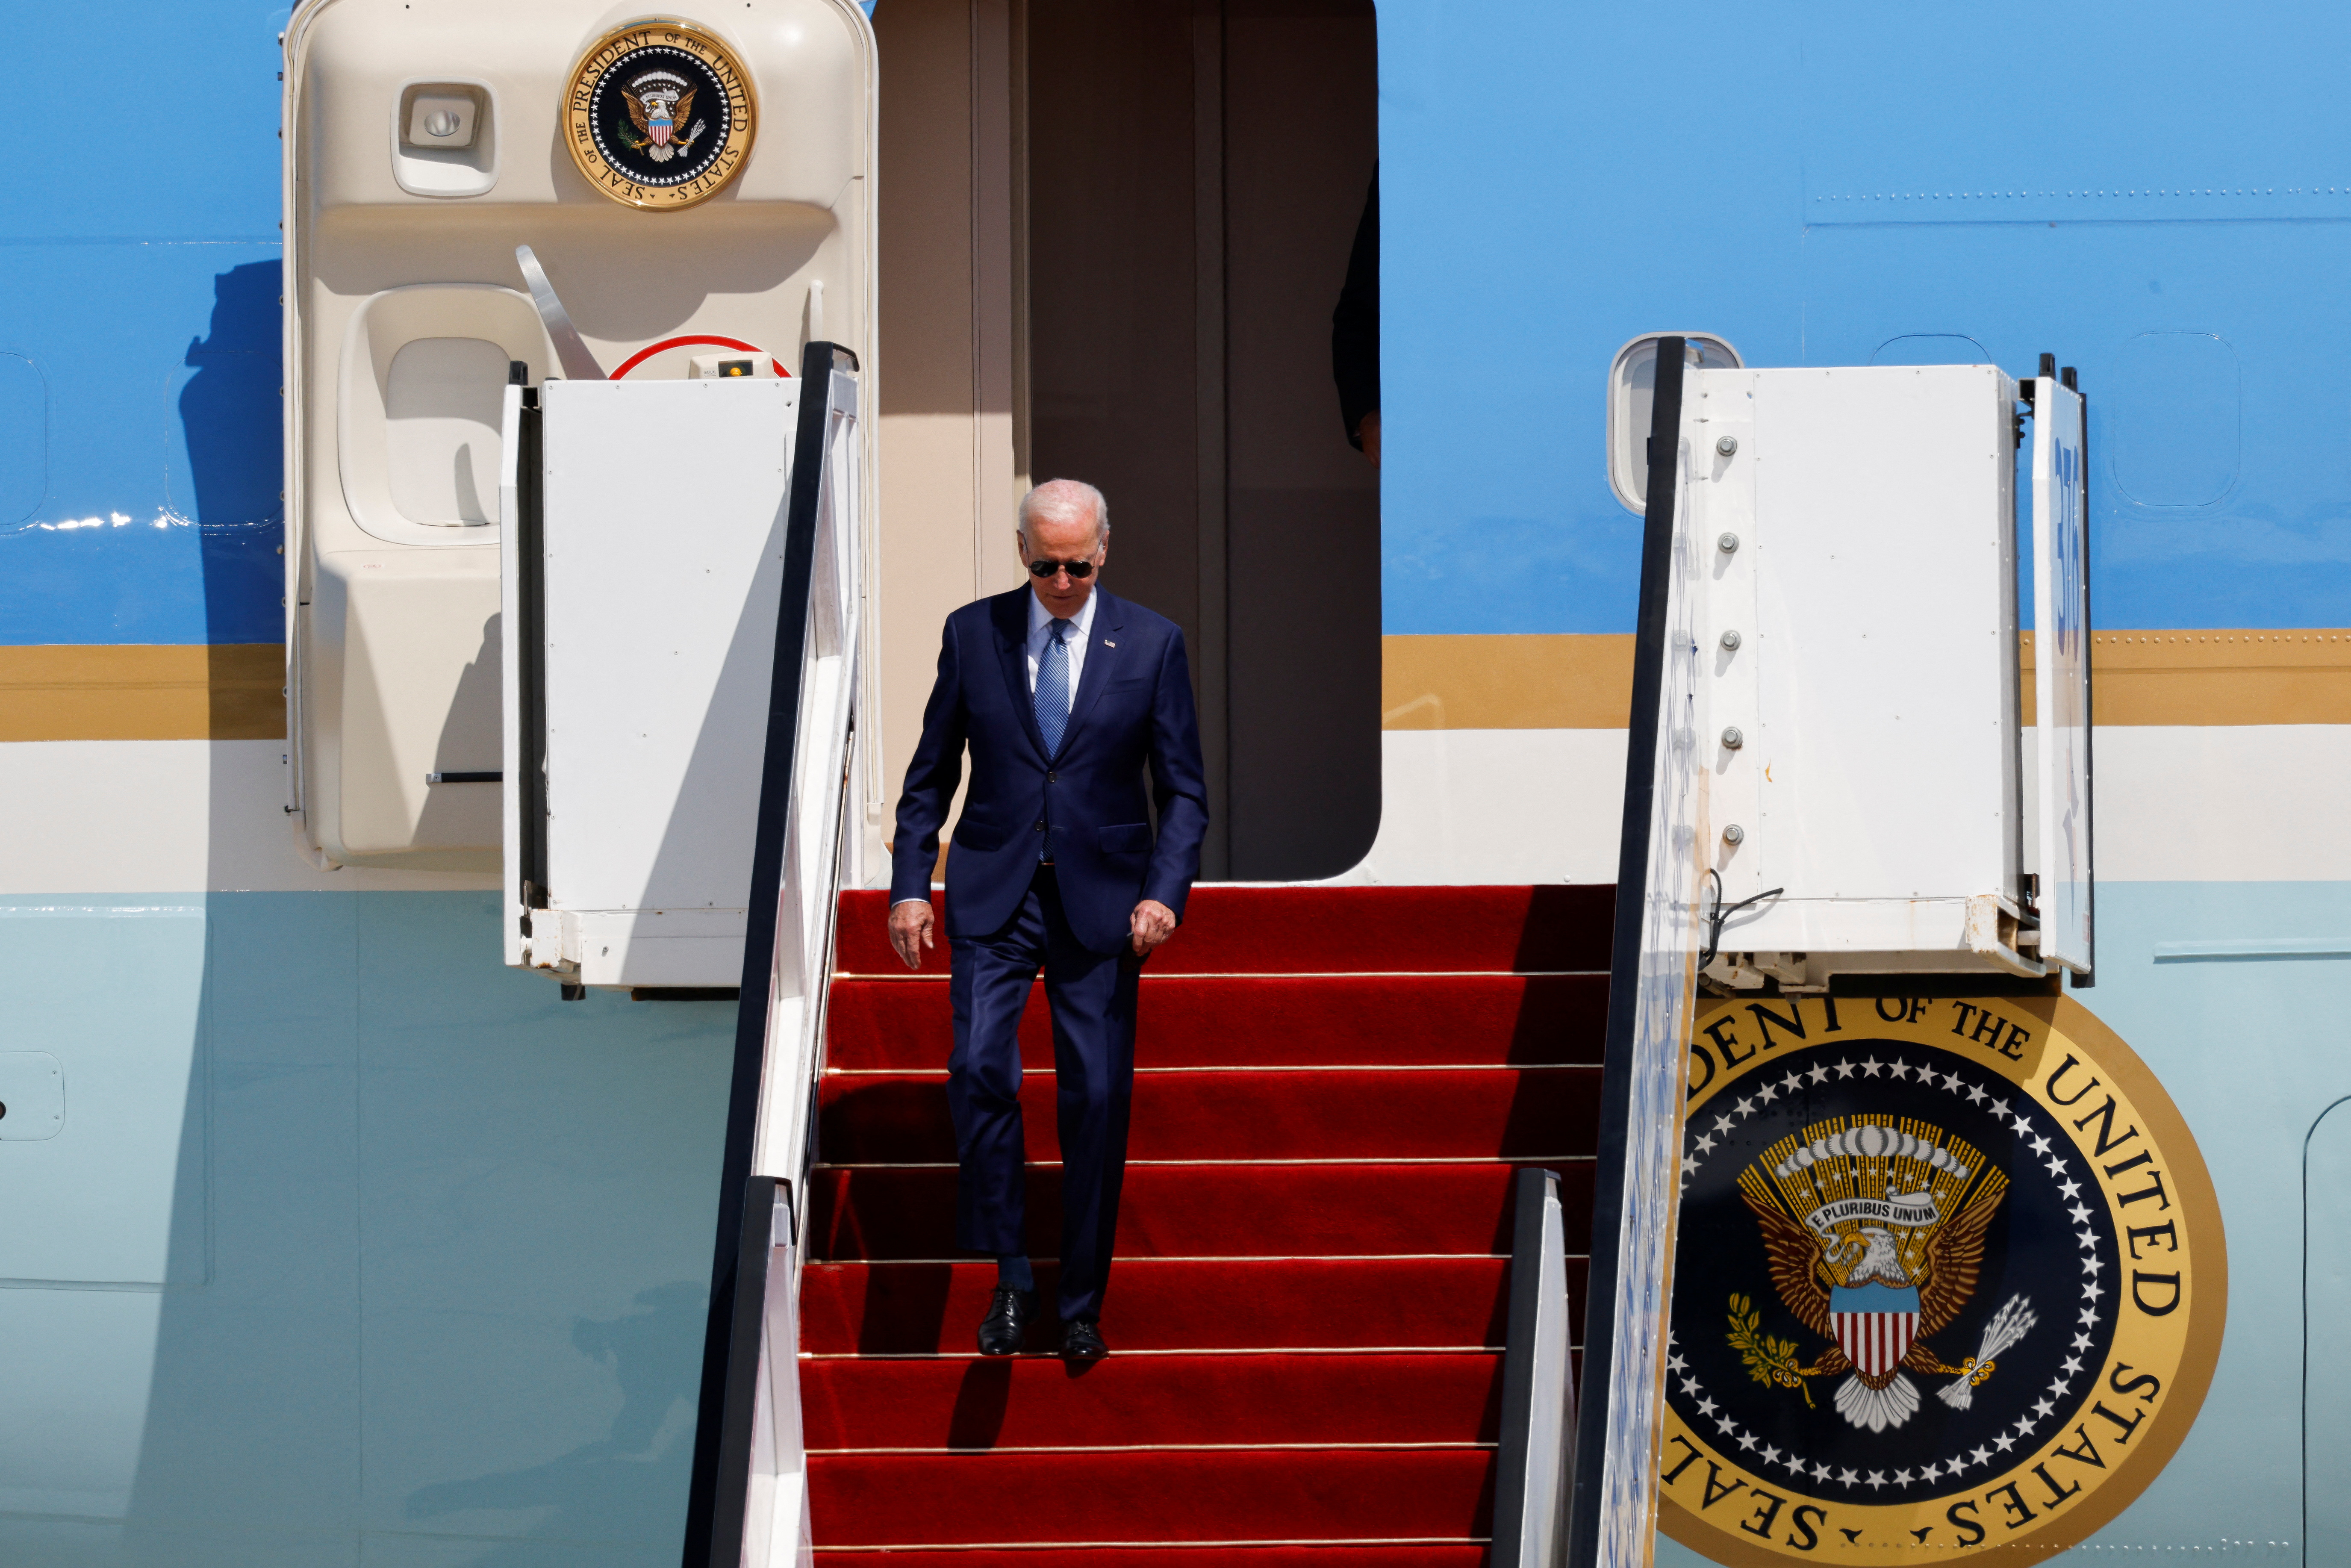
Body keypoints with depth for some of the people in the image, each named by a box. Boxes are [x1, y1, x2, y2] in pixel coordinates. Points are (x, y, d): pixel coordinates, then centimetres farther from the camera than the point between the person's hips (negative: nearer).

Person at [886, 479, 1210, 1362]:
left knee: (1097, 1096, -1)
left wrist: (1165, 892, -12)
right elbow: (931, 775, 9)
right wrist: (910, 885, -1)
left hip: (1101, 900, 0)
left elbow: (1184, 790, 2)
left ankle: (1081, 1305, 11)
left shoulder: (1151, 644, 0)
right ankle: (1010, 1277, -3)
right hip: (993, 893, 1)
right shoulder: (973, 633, 3)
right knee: (980, 1069, -16)